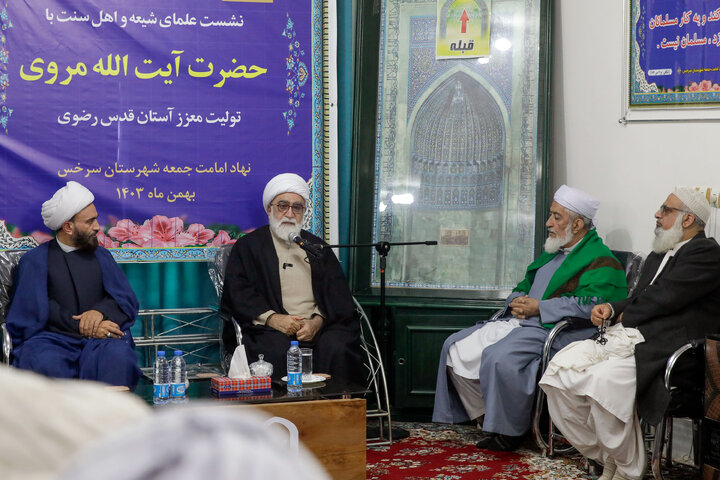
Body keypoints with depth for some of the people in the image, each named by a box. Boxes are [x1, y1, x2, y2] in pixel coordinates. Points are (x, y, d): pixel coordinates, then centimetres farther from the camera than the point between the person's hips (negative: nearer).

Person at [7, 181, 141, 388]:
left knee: (119, 355, -32)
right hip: (52, 338, -2)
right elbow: (33, 313, -2)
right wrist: (84, 329, -13)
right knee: (46, 364, -37)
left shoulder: (101, 256, 20)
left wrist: (100, 311, -11)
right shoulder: (34, 261, 9)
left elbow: (128, 301, 13)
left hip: (99, 341, 2)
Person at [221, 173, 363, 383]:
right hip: (269, 328, -2)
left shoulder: (317, 247, 24)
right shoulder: (248, 246, 16)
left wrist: (317, 321, -9)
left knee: (337, 348, -29)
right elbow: (237, 293, 2)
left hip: (318, 326, 2)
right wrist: (272, 318, -13)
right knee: (278, 350, -35)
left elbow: (337, 293, 12)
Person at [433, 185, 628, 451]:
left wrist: (539, 307, -18)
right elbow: (522, 288, 28)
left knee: (500, 357, -34)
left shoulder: (601, 262, -6)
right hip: (519, 321, 10)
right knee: (456, 346, -2)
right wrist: (517, 302, 2)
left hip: (554, 330, -10)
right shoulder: (551, 253, 23)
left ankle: (509, 430, -14)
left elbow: (591, 305, -21)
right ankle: (486, 419, 2)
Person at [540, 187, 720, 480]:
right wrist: (611, 309, 2)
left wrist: (625, 314, 3)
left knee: (605, 380, -35)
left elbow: (663, 297, -12)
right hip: (623, 336, 9)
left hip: (657, 348, -9)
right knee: (559, 371, -13)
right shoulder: (658, 256, 27)